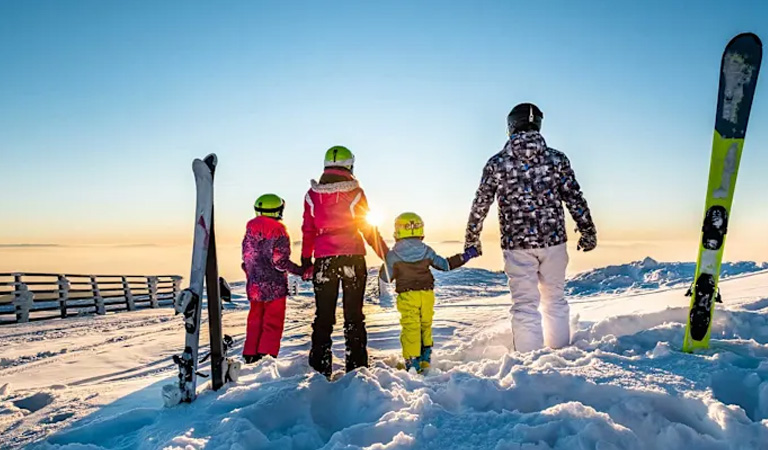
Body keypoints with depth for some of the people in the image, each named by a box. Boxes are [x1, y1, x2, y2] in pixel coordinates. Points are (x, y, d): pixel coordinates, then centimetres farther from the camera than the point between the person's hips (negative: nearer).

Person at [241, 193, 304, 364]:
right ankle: (266, 355, 1)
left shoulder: (250, 229, 6)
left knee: (255, 320, 17)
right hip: (275, 286, -6)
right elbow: (280, 261, -18)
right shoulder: (278, 231, -13)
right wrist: (301, 271, -12)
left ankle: (250, 355, 22)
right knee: (273, 323, 3)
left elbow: (246, 257, 10)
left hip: (254, 285, 6)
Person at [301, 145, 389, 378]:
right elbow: (369, 228, -1)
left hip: (323, 259, 2)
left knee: (323, 315, 10)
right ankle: (356, 366, 9)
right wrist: (387, 255, 8)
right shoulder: (355, 192, -5)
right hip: (352, 257, -2)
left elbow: (308, 230, 7)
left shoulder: (312, 194, 3)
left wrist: (305, 260, 16)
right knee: (354, 314, 6)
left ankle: (320, 367, 14)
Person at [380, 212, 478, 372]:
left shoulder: (393, 255, -6)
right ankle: (425, 360, 27)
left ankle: (412, 363, -1)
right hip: (427, 294, 3)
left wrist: (386, 264, 19)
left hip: (407, 296, -3)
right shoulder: (427, 251, 2)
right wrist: (466, 255, 20)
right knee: (426, 326, 18)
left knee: (410, 328, 1)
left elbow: (386, 277, -1)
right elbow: (445, 265, 11)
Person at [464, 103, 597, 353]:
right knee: (555, 300, 18)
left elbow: (480, 205, 1)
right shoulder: (557, 159, -1)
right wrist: (588, 232, 14)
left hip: (516, 244, -2)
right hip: (554, 241, 2)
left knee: (524, 306, 6)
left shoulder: (497, 163, -4)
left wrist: (471, 239, 13)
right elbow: (575, 199, 2)